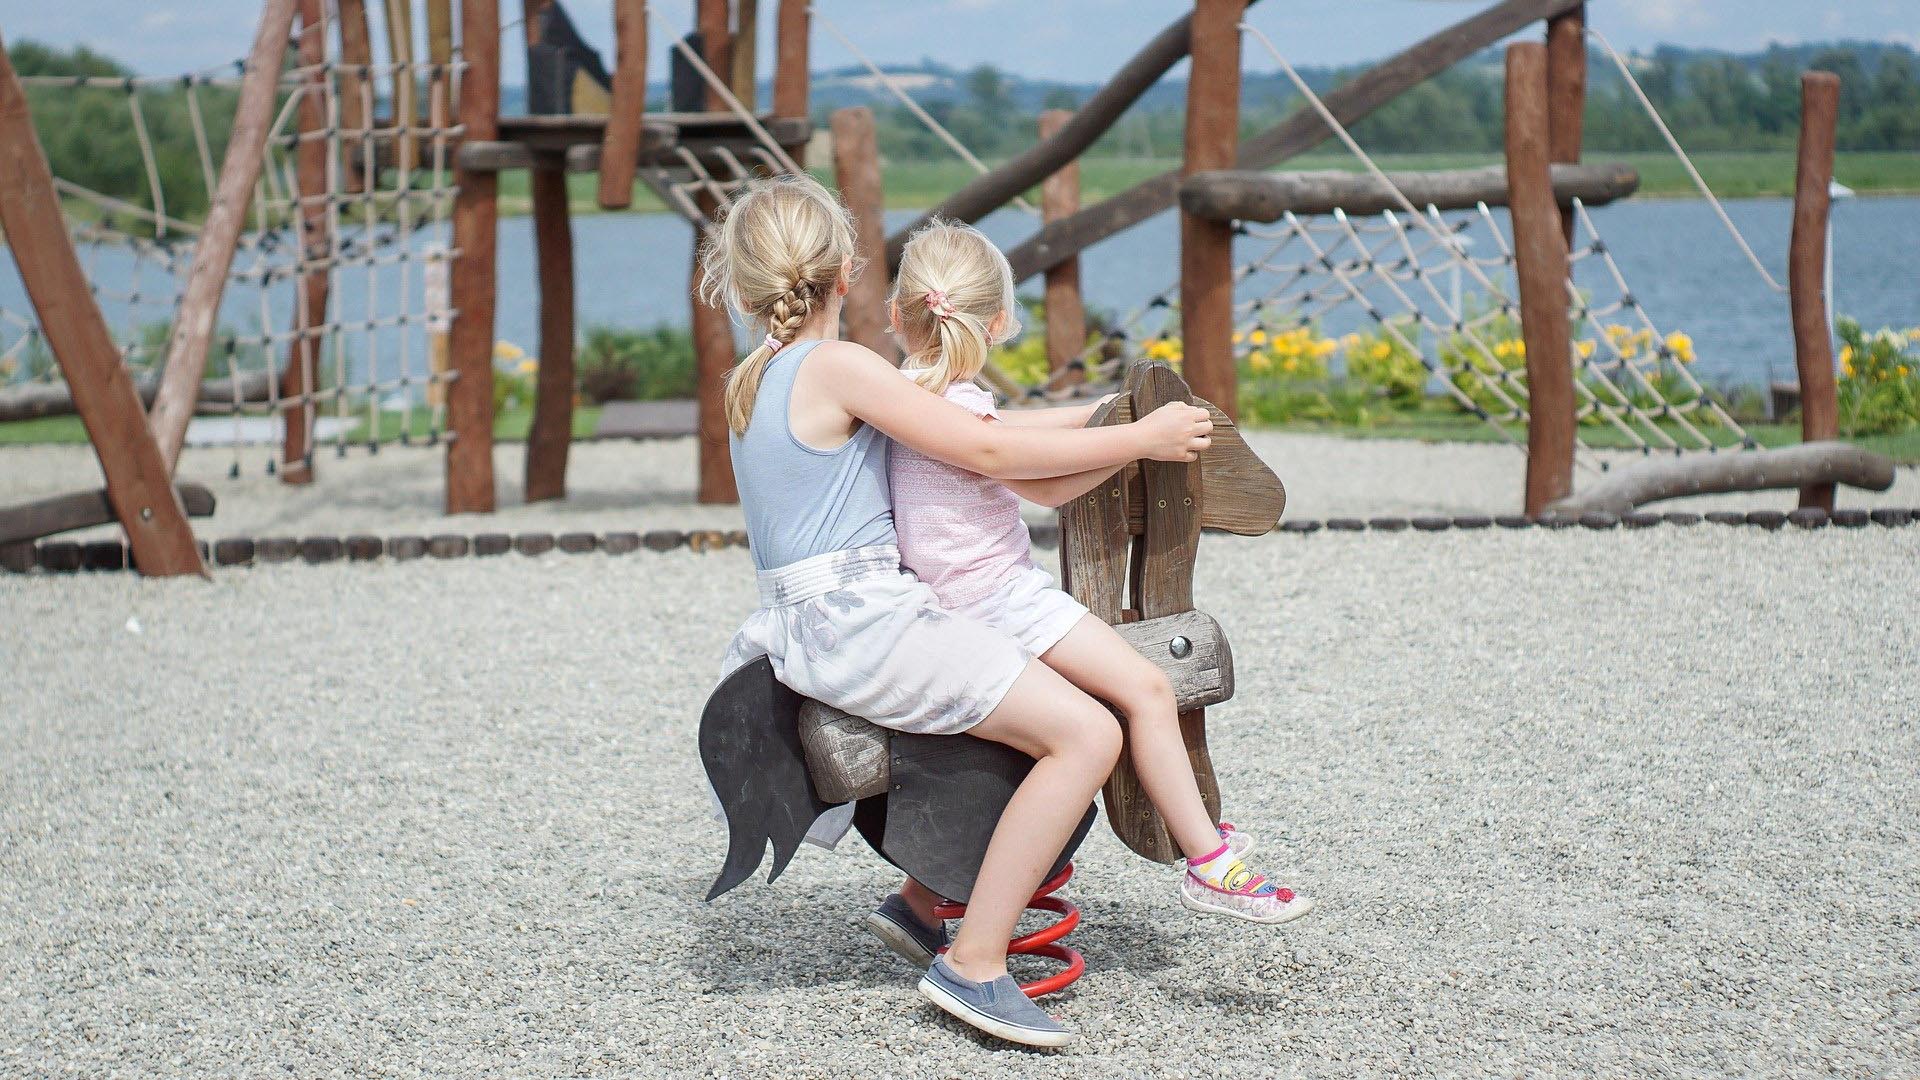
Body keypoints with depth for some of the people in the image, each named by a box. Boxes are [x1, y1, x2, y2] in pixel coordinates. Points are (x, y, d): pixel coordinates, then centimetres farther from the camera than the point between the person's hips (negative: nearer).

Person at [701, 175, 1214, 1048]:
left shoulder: (749, 381, 14)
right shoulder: (838, 367, -12)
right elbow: (986, 452, -13)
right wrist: (1139, 439, -6)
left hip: (809, 629, 10)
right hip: (861, 623, -10)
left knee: (1046, 707, 27)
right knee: (1088, 733, -16)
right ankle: (973, 965, -14)